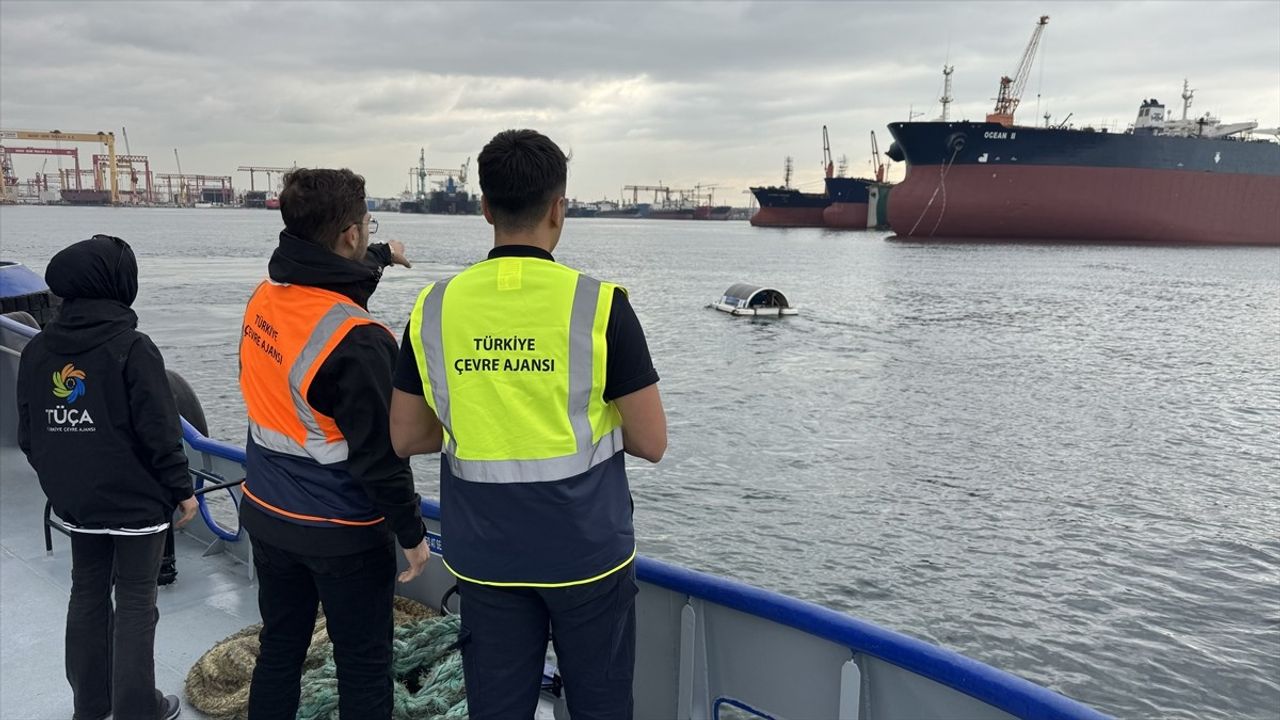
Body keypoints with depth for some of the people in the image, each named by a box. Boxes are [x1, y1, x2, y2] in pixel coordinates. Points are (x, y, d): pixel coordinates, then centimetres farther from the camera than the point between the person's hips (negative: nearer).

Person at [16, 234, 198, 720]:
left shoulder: (37, 351, 1)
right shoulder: (132, 348, -18)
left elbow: (28, 435, 8)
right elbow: (160, 434, -18)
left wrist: (59, 480, 21)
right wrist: (182, 490, -7)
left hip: (76, 501, 6)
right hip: (138, 501, -6)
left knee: (87, 595, 18)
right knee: (136, 604, 5)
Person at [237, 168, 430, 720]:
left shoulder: (264, 297, -3)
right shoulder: (356, 342, -27)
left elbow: (324, 291, 20)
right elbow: (379, 453, -24)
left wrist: (379, 259, 37)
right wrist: (412, 531, -11)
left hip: (266, 515, 7)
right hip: (343, 533, -7)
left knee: (279, 649, 22)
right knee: (363, 665, 10)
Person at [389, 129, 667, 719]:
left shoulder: (435, 307, -4)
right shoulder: (599, 304, -14)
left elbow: (405, 438, 3)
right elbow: (651, 443, -11)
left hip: (484, 555, 3)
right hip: (587, 550, -3)